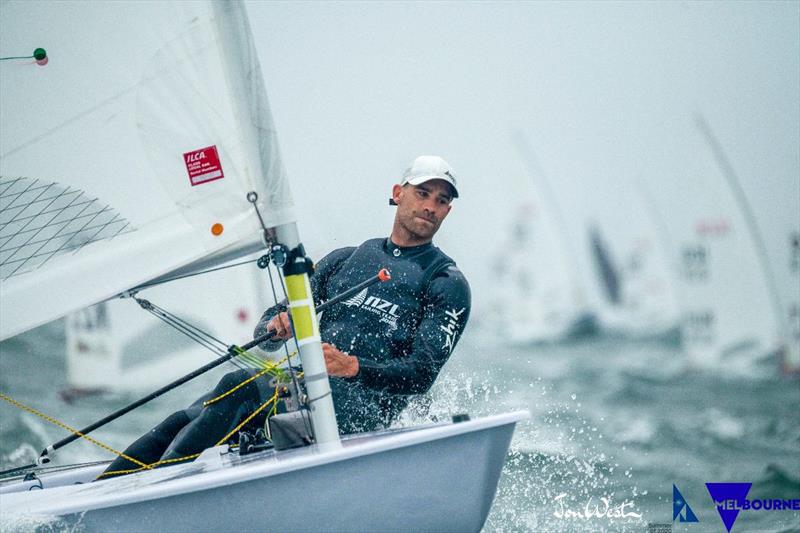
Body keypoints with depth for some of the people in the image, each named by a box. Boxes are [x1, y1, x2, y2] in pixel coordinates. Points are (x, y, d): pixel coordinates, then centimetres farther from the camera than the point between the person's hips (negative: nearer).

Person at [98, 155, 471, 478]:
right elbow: (266, 335, 21)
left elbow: (423, 373, -7)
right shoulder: (343, 260, 24)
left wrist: (353, 367, -24)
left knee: (239, 387, -30)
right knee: (181, 424, -16)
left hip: (357, 407, -6)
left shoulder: (447, 284, 7)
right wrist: (275, 328, -5)